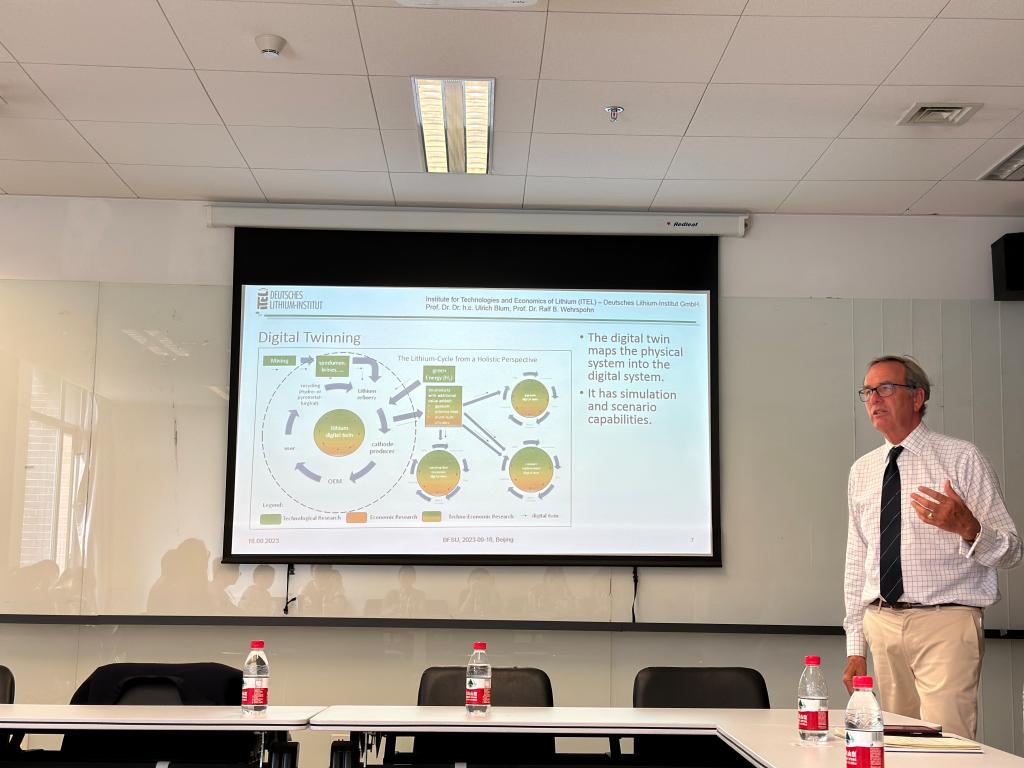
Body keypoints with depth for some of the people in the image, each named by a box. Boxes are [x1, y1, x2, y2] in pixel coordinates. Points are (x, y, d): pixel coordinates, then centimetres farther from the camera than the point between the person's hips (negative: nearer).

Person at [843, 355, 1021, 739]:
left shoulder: (962, 458, -2)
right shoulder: (862, 470, 12)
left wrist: (967, 528, -26)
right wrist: (855, 647, 13)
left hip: (946, 624, -4)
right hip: (881, 625, 5)